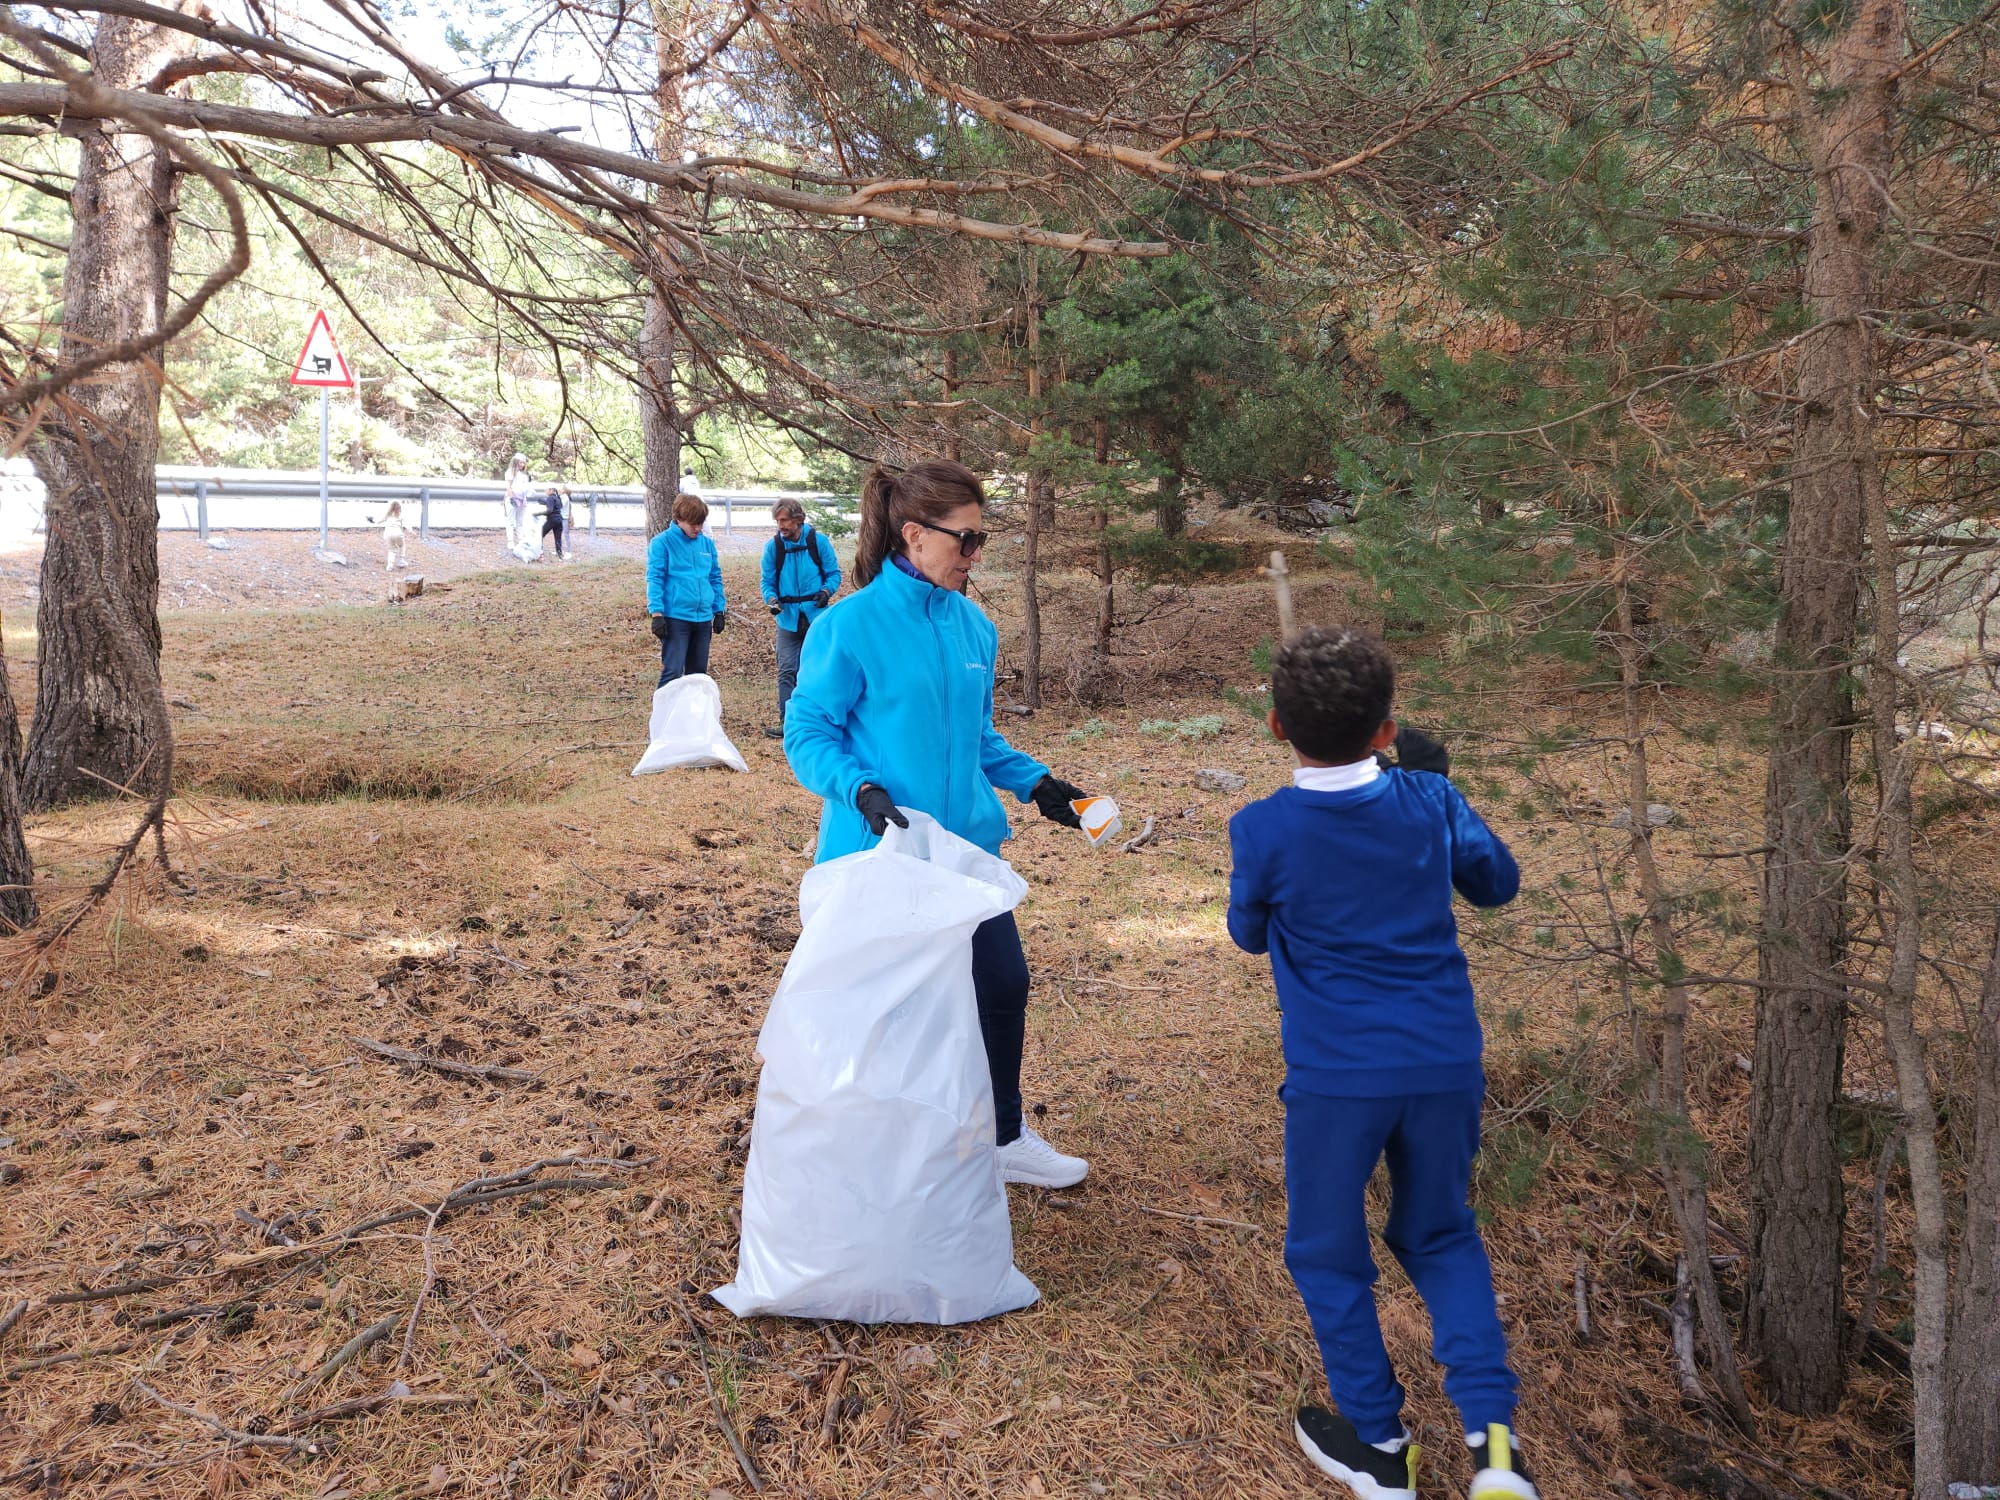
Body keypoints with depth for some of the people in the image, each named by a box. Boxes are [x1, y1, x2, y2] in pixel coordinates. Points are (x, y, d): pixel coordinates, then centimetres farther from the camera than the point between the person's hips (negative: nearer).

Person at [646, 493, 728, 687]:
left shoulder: (707, 544, 11)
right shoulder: (662, 543, -5)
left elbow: (715, 579, 17)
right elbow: (654, 579, -8)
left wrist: (719, 611, 13)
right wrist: (657, 614, -15)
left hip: (703, 618, 6)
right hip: (675, 618, -6)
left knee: (698, 672, 12)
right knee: (672, 671, -10)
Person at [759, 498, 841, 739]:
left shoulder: (818, 542, -5)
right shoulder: (773, 546, -2)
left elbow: (834, 573, 2)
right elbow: (768, 580, 3)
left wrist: (826, 591, -18)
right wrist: (771, 599, -17)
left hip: (816, 618, -1)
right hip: (788, 619, 1)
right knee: (787, 671, -3)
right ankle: (787, 722, 0)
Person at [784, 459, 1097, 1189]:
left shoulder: (974, 627, 4)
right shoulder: (850, 625, -14)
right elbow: (808, 733, -12)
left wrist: (1035, 782, 5)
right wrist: (863, 792, -27)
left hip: (966, 845, 6)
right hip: (880, 853, -6)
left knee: (1004, 985, 14)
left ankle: (1003, 1137, 35)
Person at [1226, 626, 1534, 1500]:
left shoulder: (1263, 830, -12)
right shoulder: (1431, 802, -4)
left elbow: (1248, 935, 6)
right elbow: (1497, 885, 15)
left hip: (1336, 1077, -3)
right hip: (1445, 1063, 4)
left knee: (1327, 1253, 17)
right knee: (1441, 1237, 24)